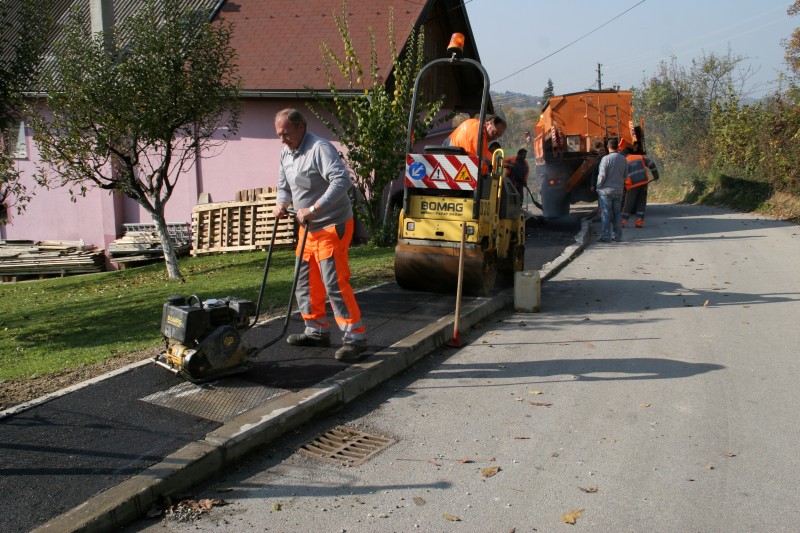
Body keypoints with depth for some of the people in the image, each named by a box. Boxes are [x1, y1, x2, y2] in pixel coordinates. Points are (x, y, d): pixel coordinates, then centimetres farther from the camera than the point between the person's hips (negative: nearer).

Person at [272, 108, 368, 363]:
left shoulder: (320, 148, -18)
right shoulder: (286, 152, 10)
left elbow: (342, 180, -31)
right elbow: (284, 186, 22)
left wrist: (313, 209, -34)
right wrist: (281, 203, 0)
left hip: (332, 227, -9)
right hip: (308, 228, 9)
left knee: (335, 283, -12)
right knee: (306, 282, 14)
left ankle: (355, 337, -4)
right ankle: (317, 331, 28)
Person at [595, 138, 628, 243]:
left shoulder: (606, 159, -15)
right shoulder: (623, 159, 3)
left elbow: (602, 176, -16)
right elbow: (625, 176, 8)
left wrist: (598, 187, -1)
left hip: (606, 190, -5)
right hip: (618, 190, 5)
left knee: (606, 213, 0)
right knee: (617, 213, 12)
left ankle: (606, 236, 0)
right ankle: (618, 236, 15)